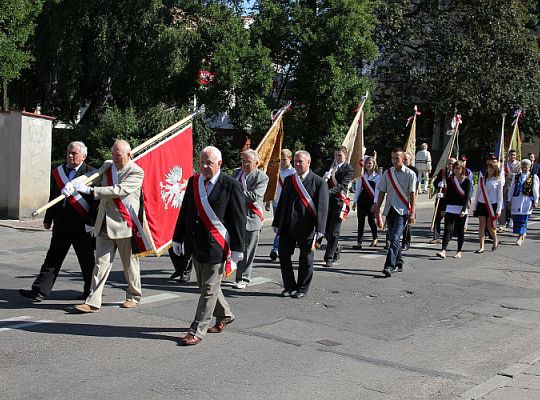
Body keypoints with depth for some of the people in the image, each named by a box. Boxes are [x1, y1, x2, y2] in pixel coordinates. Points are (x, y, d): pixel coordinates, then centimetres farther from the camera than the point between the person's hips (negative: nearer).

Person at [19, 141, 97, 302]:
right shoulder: (58, 172, 11)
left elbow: (96, 200, -9)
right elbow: (53, 197, 17)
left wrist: (93, 223, -13)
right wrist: (48, 219, 16)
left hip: (81, 226, -5)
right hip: (61, 225, 5)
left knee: (87, 261, 7)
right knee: (53, 258, 6)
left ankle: (90, 292, 22)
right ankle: (39, 291, 8)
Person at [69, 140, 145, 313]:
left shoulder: (136, 172, -10)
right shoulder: (107, 167, 11)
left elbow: (119, 190, -22)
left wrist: (90, 190, -26)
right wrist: (74, 184, -4)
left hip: (125, 225, -4)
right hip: (105, 225, 5)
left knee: (130, 263, 10)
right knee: (101, 263, 0)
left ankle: (134, 296, 28)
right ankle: (92, 302, 0)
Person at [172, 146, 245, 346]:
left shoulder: (231, 185, -10)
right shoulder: (193, 182, 6)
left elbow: (239, 219, -9)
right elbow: (185, 211, 13)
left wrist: (237, 248, -10)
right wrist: (178, 238, 12)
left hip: (216, 245, -6)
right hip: (195, 243, 7)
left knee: (209, 289, 0)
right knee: (205, 285, 18)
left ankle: (197, 331, 7)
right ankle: (225, 315, 39)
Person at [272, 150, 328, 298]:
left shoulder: (319, 182, -5)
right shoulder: (288, 180, 12)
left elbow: (322, 207, -10)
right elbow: (282, 202, 16)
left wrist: (319, 230, -18)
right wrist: (276, 223, 13)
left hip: (306, 229, -5)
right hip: (287, 227, 5)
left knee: (305, 260, 7)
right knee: (283, 256, 6)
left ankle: (302, 289, 23)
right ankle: (289, 287, 21)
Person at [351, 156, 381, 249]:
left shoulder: (377, 176, -2)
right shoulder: (362, 176, 12)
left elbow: (377, 190, -8)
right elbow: (358, 189, 14)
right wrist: (355, 202, 10)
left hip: (371, 202, -4)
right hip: (362, 201, 4)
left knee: (371, 220, 4)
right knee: (360, 222, 0)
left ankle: (375, 239, 26)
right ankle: (359, 242, 0)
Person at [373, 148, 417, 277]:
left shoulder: (410, 174, -3)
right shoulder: (387, 173, 10)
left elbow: (412, 194, -5)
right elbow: (382, 192, 13)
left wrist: (412, 212, -10)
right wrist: (377, 208, 10)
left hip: (402, 210, -5)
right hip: (389, 209, 5)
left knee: (395, 238, -16)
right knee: (393, 238, 12)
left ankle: (389, 266, -21)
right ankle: (398, 264, 24)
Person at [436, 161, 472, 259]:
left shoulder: (467, 181, -4)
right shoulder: (450, 180, 7)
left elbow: (467, 196, -10)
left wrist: (463, 210, -20)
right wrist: (443, 208, 9)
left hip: (461, 209, -3)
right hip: (450, 208, 3)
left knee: (460, 231, 6)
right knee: (448, 229, -7)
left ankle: (459, 252, 15)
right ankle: (443, 251, -15)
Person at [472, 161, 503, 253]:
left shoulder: (498, 180, 0)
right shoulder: (482, 179, 10)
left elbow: (500, 196, -1)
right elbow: (478, 193, 14)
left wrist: (498, 210, -6)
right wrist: (475, 207, 10)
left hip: (492, 205, -3)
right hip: (481, 204, 3)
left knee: (490, 226, 1)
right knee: (481, 226, -3)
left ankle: (495, 241, 30)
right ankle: (481, 247, -2)